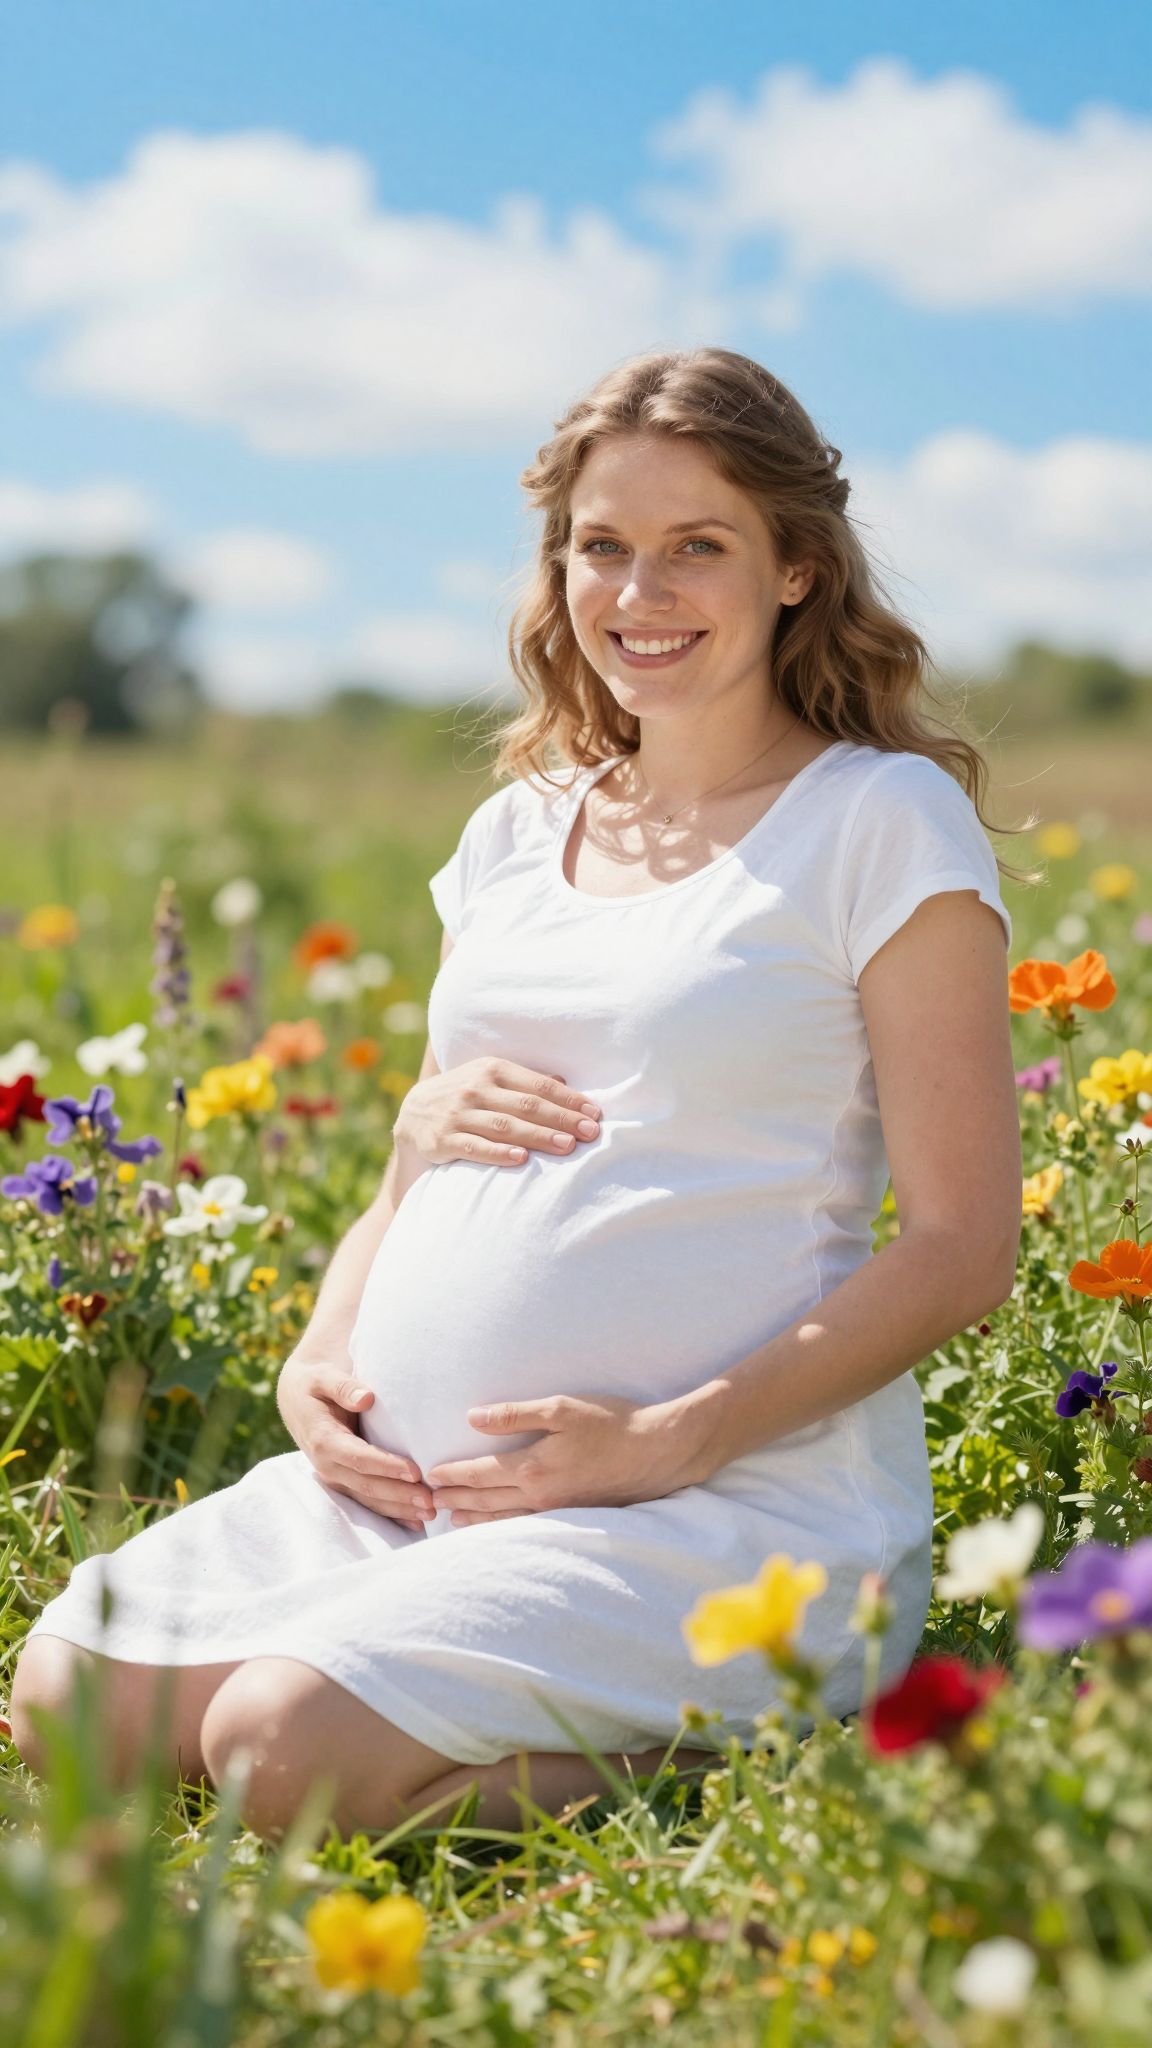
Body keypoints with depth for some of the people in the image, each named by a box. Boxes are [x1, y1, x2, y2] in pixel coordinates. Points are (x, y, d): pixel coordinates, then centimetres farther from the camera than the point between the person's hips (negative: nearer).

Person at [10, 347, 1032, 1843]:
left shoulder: (886, 821, -2)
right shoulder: (518, 834, 17)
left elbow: (963, 1247, -7)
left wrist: (668, 1442, -16)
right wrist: (318, 1362, 0)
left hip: (738, 1502, -6)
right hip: (409, 1480, 7)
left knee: (291, 1749, -26)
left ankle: (695, 1767, -3)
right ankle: (537, 1734, 5)